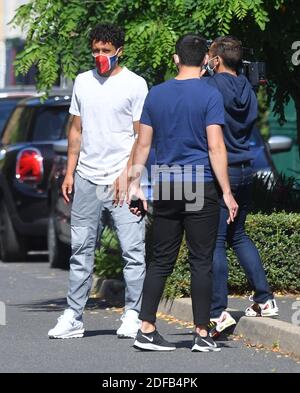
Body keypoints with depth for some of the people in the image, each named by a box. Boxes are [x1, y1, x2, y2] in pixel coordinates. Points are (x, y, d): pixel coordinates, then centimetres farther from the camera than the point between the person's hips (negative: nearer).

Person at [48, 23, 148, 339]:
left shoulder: (135, 85, -1)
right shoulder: (83, 82, 13)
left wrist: (127, 175, -12)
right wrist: (70, 172, 10)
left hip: (122, 181, -5)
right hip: (87, 179, 5)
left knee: (132, 249, -4)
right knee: (81, 250, 6)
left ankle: (132, 315, 3)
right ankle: (73, 316, 9)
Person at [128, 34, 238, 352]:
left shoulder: (156, 94, 7)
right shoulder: (209, 95, -6)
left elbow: (142, 144, 10)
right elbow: (215, 148, -10)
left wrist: (135, 185, 17)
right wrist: (227, 193, -7)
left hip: (164, 189, 4)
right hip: (200, 188, -4)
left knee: (161, 260, 9)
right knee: (201, 261, 1)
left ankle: (146, 329, 4)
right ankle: (202, 334, 1)